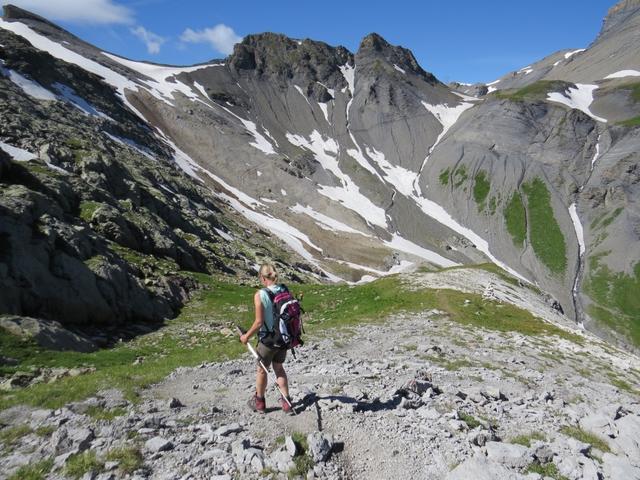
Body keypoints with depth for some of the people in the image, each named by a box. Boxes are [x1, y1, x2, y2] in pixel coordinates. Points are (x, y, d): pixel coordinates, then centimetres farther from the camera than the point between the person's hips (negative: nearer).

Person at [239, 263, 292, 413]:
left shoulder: (260, 295, -20)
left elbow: (259, 322, -20)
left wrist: (247, 336, -4)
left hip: (268, 340, -5)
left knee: (261, 370, 19)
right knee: (279, 368, 24)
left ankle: (259, 402, 38)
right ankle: (286, 402, 28)